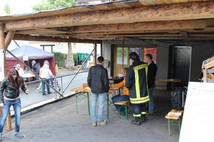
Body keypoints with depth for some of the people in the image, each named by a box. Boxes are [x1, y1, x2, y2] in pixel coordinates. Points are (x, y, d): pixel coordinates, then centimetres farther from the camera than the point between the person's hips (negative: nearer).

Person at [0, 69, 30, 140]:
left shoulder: (20, 79, -14)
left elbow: (23, 87, -2)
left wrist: (26, 91, -25)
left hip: (17, 100, 3)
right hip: (7, 101, -2)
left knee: (18, 116, 5)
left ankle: (17, 132, 23)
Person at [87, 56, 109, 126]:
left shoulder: (91, 69, -2)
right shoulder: (104, 70, -12)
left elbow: (89, 79, 3)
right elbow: (106, 81, -9)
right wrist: (107, 90, 6)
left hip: (93, 90, 3)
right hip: (101, 90, -3)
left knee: (93, 105, 11)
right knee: (101, 106, 8)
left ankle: (94, 121, 17)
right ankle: (100, 121, 15)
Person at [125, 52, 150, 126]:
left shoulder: (132, 68, -20)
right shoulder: (145, 65, -2)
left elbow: (128, 80, -16)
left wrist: (127, 86, 3)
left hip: (135, 90, -6)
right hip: (144, 89, 6)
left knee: (136, 105, 5)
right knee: (143, 103, 19)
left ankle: (137, 120, 14)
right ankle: (143, 117, 33)